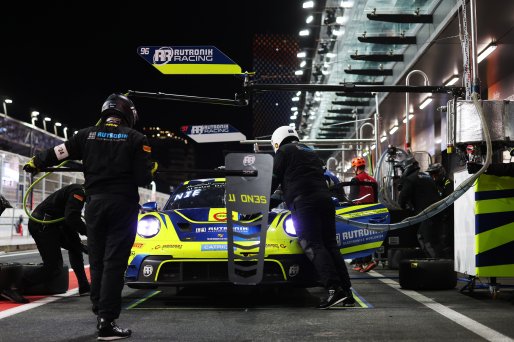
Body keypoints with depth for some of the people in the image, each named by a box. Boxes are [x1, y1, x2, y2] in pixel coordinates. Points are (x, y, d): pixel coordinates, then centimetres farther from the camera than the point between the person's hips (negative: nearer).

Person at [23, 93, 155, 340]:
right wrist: (151, 170, 14)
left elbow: (57, 153, 11)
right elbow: (143, 179, -8)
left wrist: (35, 163, 29)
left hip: (94, 203, 4)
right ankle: (106, 322, -7)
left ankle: (100, 312, 24)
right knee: (114, 263, -4)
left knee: (97, 261, 16)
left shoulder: (87, 135, 4)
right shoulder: (136, 138, -3)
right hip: (123, 204, -3)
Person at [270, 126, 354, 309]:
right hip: (325, 199, 7)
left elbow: (274, 179, 8)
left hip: (303, 202, -7)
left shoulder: (283, 151, 10)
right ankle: (347, 291, -1)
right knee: (330, 245, 6)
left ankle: (334, 288, -27)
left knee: (313, 246, -13)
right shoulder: (310, 152, 32)